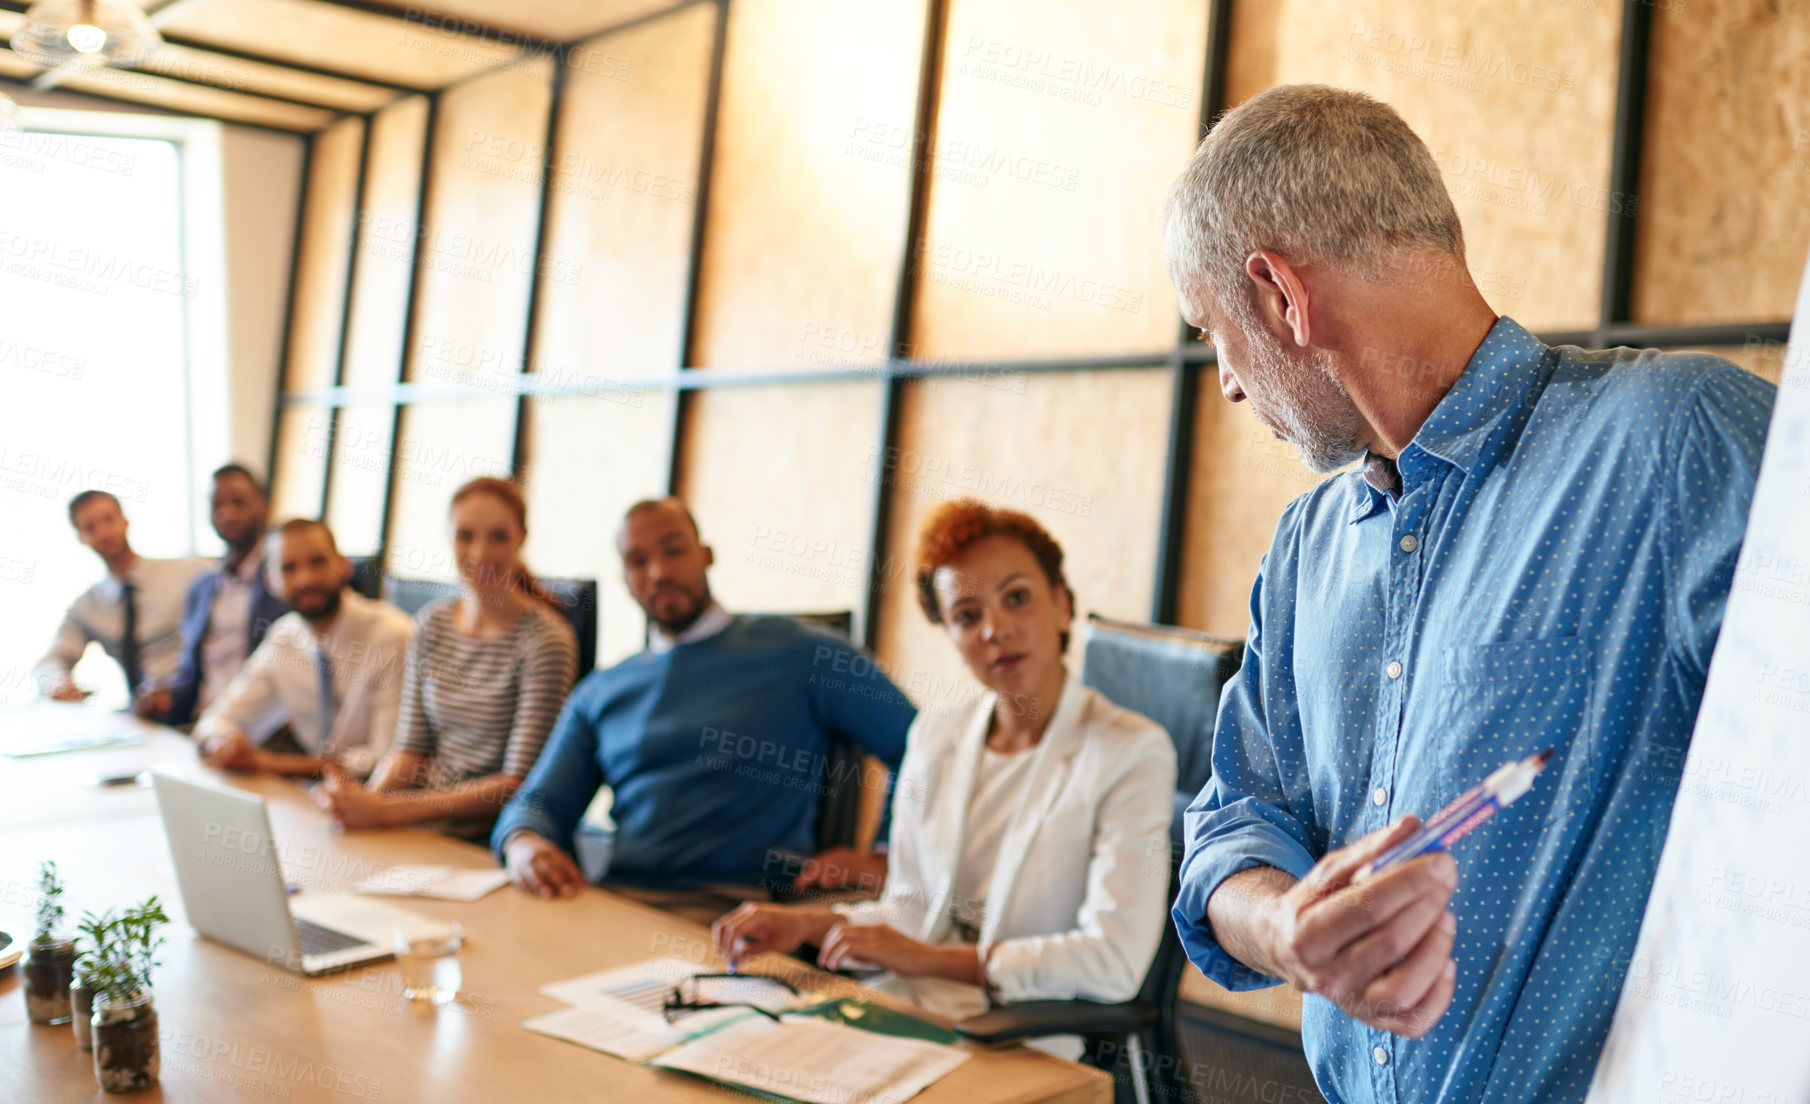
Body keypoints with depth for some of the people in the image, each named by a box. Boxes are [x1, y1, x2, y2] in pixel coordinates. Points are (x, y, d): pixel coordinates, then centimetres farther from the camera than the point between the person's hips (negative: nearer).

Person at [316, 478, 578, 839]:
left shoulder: (545, 641, -11)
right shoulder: (431, 624, 9)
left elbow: (520, 784, -15)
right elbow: (411, 745, 9)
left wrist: (385, 809, -20)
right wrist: (366, 799, -13)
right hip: (426, 820, 6)